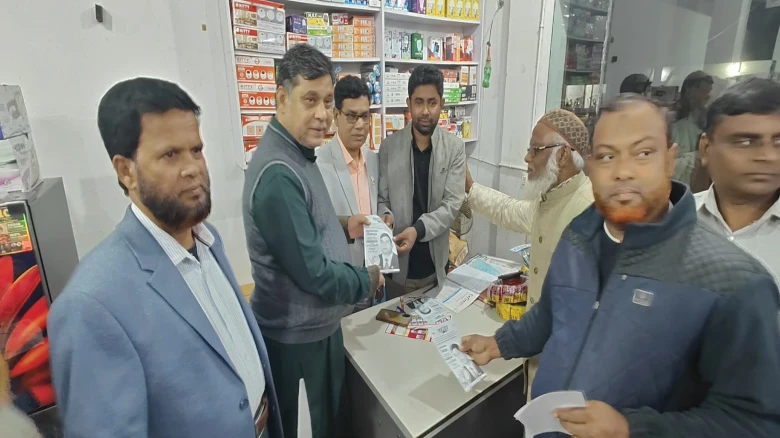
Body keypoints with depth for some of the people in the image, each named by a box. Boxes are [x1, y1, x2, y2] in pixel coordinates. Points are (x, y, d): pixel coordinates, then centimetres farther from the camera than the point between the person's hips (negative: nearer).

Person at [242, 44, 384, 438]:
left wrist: (342, 226, 2)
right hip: (298, 336, -9)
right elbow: (313, 274, -28)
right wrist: (369, 279, -12)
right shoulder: (278, 173, -29)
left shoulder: (297, 154, 4)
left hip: (317, 324, 9)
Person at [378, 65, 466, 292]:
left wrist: (418, 229, -25)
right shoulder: (389, 146, -2)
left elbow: (452, 202, -10)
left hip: (437, 262, 1)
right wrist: (385, 218, -21)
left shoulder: (455, 148, -3)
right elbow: (382, 198, 1)